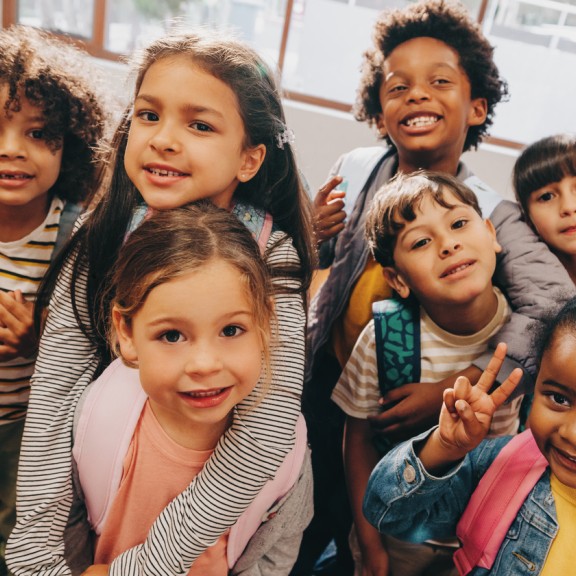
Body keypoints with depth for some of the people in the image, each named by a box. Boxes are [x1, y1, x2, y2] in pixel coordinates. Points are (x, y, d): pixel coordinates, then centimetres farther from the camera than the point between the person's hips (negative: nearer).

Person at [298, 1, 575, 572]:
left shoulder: (494, 215, -16)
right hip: (323, 387, 2)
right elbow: (309, 266, 5)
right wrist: (314, 235, -17)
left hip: (409, 413, -2)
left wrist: (452, 389, -37)